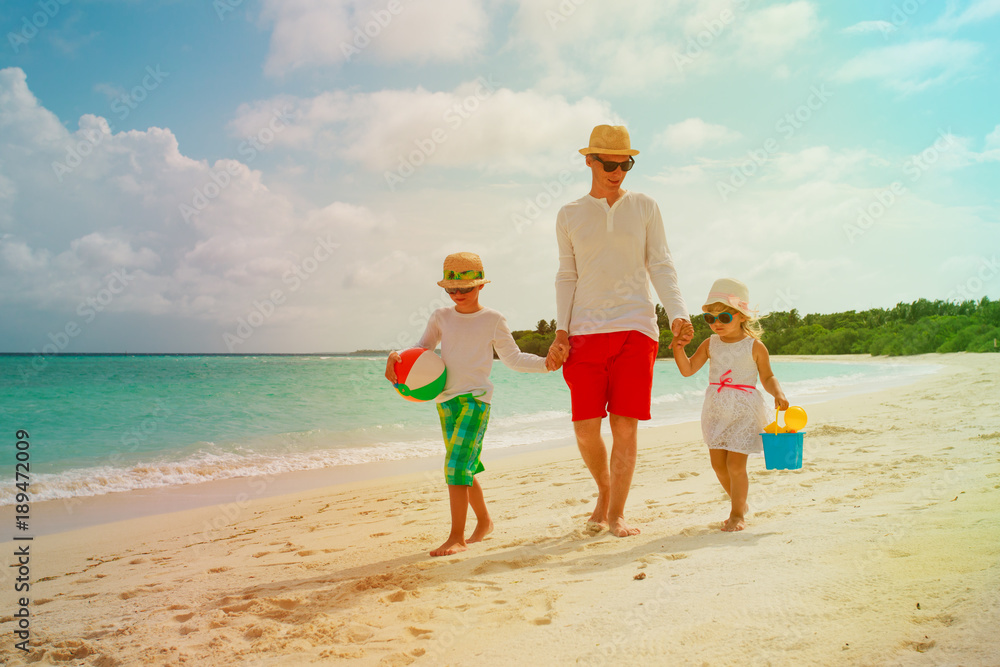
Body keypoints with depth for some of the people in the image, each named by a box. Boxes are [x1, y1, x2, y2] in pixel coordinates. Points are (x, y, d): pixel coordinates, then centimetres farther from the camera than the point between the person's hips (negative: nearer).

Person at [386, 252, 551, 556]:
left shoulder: (493, 320, 1)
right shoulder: (441, 317, 10)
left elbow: (514, 358, 9)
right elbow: (421, 348, 17)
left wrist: (545, 363, -5)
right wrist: (395, 358, -1)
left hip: (475, 397, -5)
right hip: (446, 400, 5)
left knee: (457, 465, -16)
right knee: (466, 468, 12)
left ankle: (457, 537, -11)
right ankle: (484, 522, 31)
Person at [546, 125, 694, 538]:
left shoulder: (644, 207, 9)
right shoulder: (569, 216, 11)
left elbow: (660, 266, 6)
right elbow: (566, 277, 13)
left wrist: (678, 314, -9)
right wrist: (560, 332, 2)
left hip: (636, 328, 0)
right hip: (586, 330, 1)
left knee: (625, 427, -4)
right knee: (586, 429, -4)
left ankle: (617, 515, 10)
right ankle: (604, 490, 25)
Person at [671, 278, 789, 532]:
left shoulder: (755, 347, -4)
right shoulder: (710, 344, 4)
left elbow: (767, 377, 4)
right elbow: (688, 370, 2)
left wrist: (778, 394, -15)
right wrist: (678, 347, -13)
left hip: (744, 411, -4)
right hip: (715, 411, 4)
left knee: (735, 464, -7)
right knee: (718, 464, 7)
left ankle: (737, 514, 11)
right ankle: (740, 503, 30)